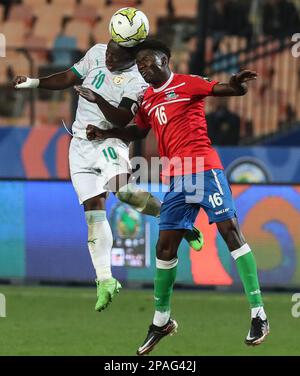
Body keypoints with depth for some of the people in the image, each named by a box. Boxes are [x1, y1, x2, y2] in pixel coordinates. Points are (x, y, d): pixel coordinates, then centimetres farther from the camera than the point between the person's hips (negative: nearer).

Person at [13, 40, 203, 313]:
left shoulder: (136, 81, -14)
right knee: (94, 209, -1)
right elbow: (69, 78, 15)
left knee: (124, 191, -32)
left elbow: (122, 120, -23)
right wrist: (35, 83, 6)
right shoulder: (97, 53, 3)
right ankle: (105, 280, -2)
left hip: (109, 142, -5)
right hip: (81, 144, 5)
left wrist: (98, 100, -36)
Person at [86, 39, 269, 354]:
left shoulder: (187, 84, -3)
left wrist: (237, 83, -33)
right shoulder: (147, 100, 17)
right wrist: (105, 134, 25)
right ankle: (161, 320, 21)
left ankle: (258, 314, -13)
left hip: (203, 169, -7)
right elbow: (139, 131, 35)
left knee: (230, 230, -12)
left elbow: (232, 90, -9)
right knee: (165, 246, 7)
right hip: (176, 178, 7)